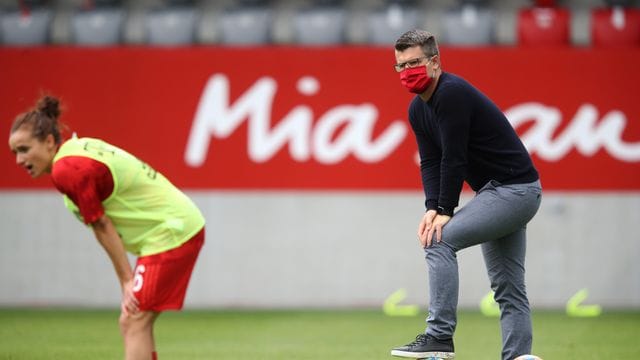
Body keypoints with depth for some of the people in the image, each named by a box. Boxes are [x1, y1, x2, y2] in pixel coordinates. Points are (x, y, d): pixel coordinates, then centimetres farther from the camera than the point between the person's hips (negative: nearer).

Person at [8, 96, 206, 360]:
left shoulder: (67, 170, -19)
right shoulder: (77, 148, 9)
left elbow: (102, 226, -15)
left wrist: (126, 280, -8)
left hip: (170, 233, -10)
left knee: (134, 323, -12)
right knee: (133, 323, 12)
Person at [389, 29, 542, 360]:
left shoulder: (452, 93, -20)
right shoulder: (418, 109, 8)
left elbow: (454, 158, -22)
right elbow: (430, 163, 5)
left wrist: (445, 211, -16)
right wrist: (432, 208, -11)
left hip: (514, 190, -10)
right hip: (503, 192, 10)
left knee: (439, 240, -18)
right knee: (508, 291, 9)